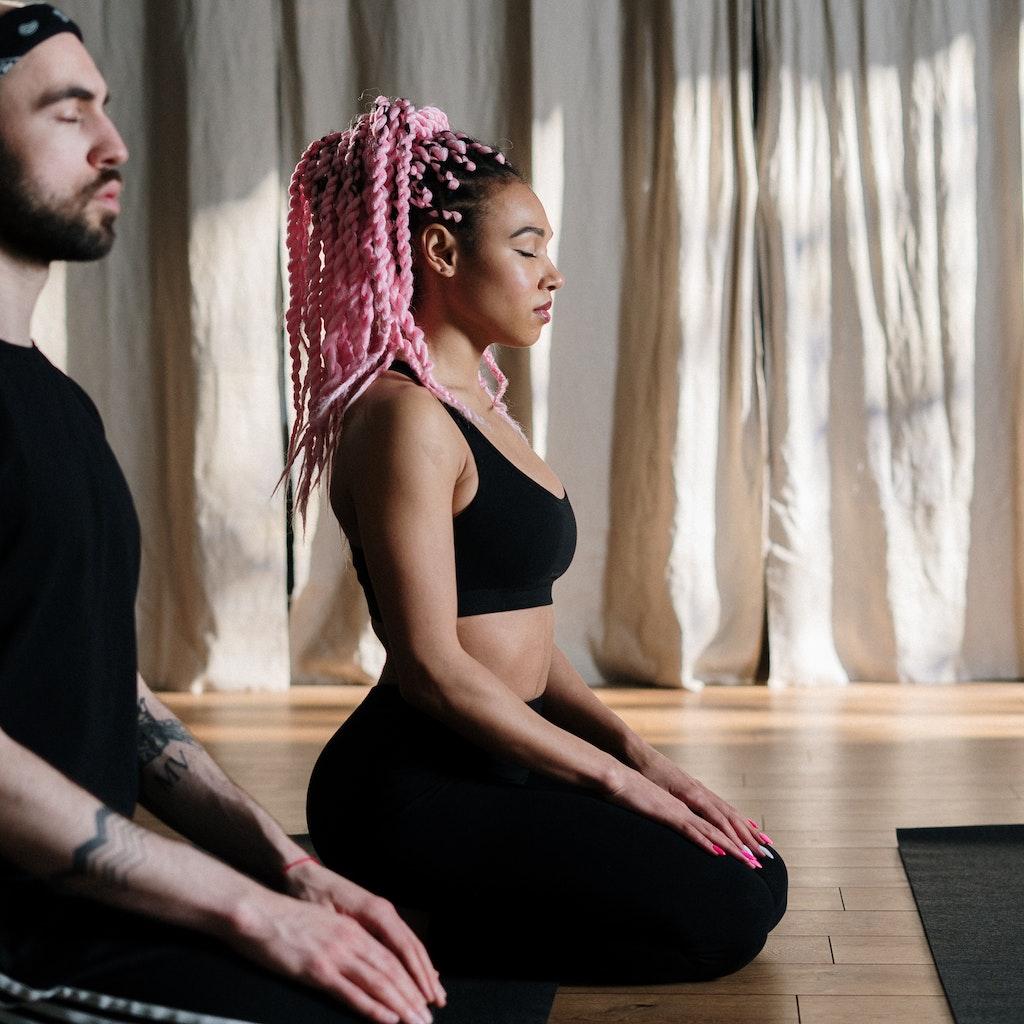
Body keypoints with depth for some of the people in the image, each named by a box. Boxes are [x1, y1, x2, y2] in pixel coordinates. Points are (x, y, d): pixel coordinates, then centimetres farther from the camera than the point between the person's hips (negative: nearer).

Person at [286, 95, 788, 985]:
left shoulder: (479, 406, 15)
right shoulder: (404, 418, -15)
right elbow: (433, 665, -20)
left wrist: (636, 750, 3)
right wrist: (618, 778, -15)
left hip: (491, 768, 10)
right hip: (410, 787, -10)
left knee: (758, 879, 9)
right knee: (719, 916, -14)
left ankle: (419, 915, 8)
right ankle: (402, 926, -3)